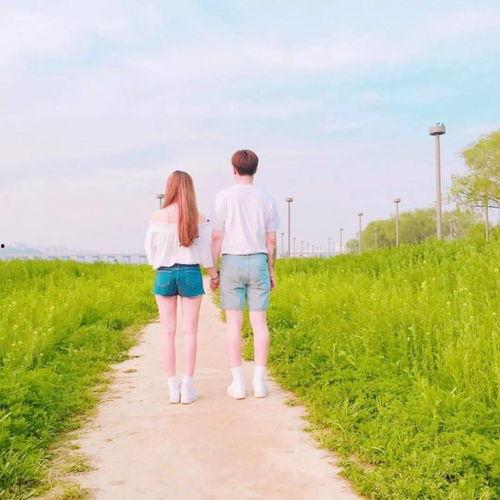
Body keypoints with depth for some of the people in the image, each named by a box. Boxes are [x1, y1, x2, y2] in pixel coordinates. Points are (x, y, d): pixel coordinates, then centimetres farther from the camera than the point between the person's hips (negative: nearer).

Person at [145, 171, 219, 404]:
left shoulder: (158, 216, -6)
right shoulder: (199, 218, -4)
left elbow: (150, 249, 2)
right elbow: (205, 253, 1)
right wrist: (214, 275, 16)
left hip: (165, 274, 0)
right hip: (191, 273, 0)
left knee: (169, 332, 7)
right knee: (189, 332, 6)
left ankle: (172, 387, 10)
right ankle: (188, 387, 8)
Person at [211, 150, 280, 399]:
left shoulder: (224, 197, -4)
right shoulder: (266, 199, 4)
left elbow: (216, 237, -6)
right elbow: (271, 241, 5)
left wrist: (213, 271, 1)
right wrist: (271, 271, 14)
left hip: (232, 262, -2)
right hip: (258, 262, 2)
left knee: (234, 322, 2)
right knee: (259, 322, 5)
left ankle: (238, 382, 4)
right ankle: (259, 380, 7)